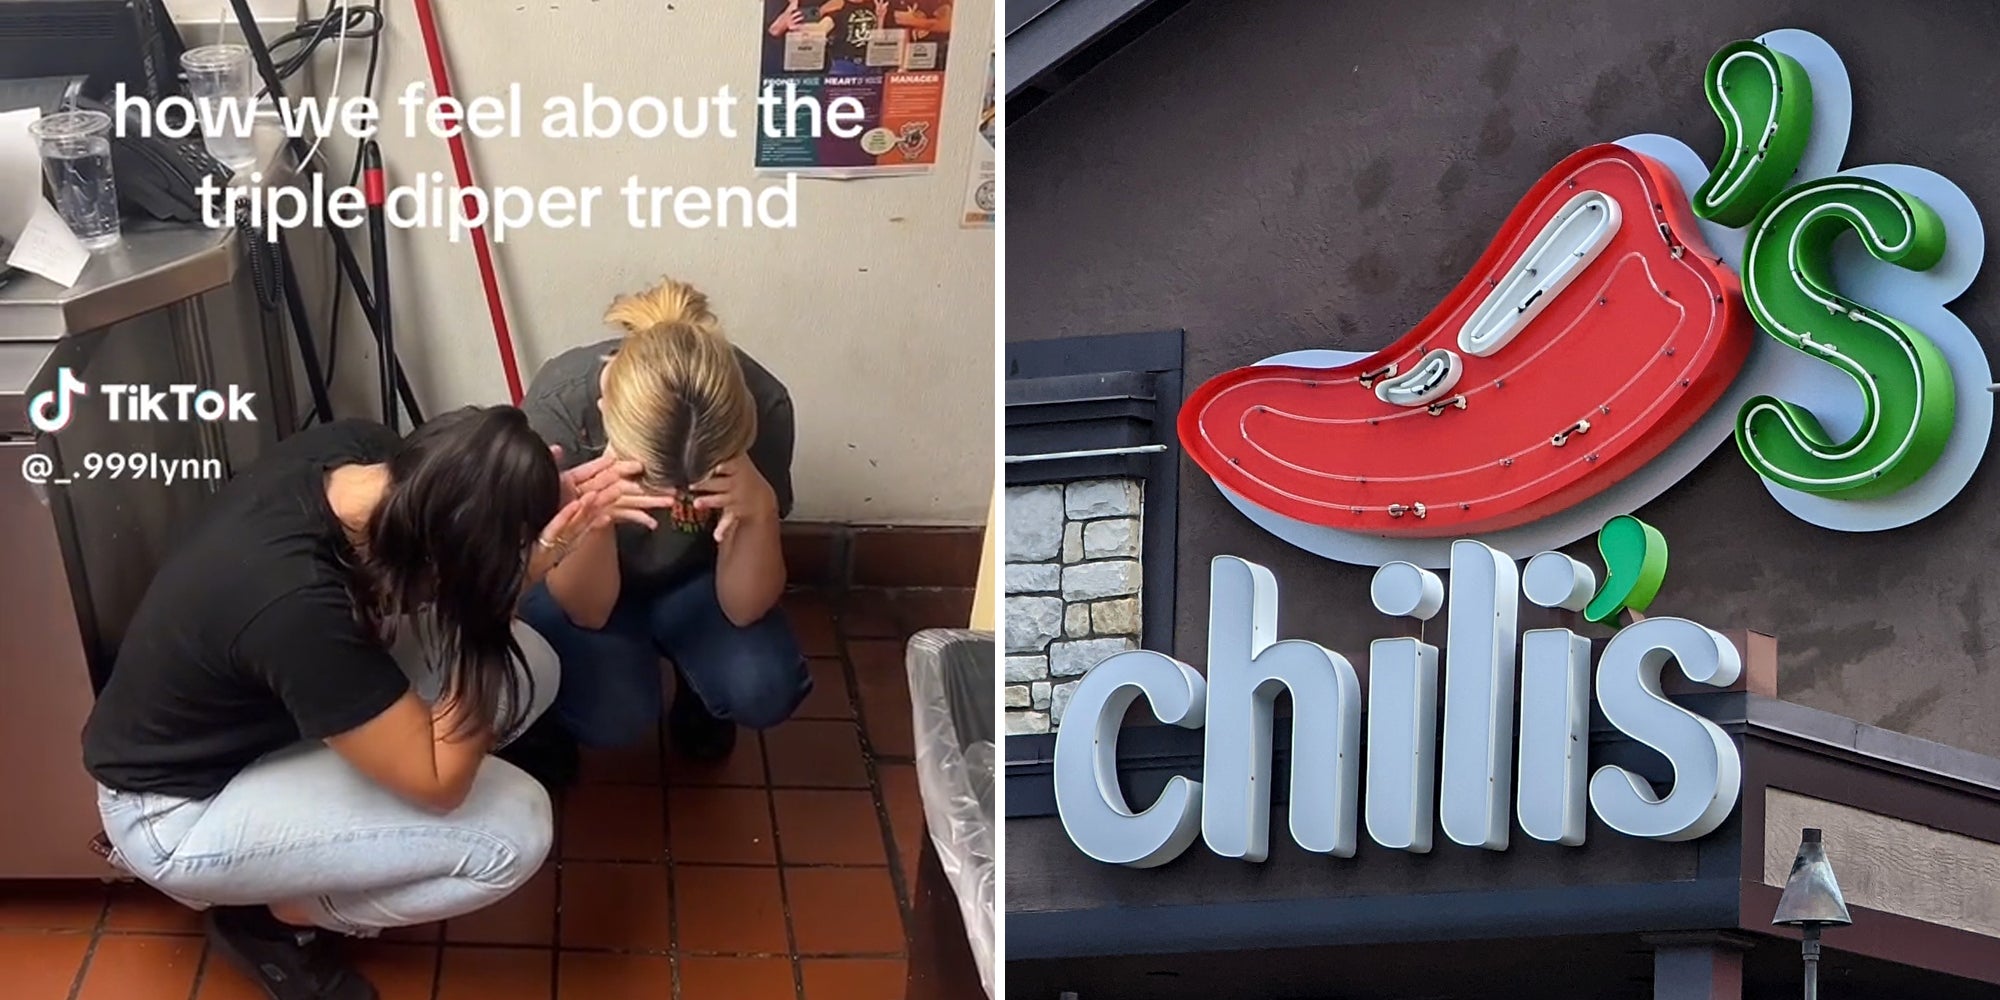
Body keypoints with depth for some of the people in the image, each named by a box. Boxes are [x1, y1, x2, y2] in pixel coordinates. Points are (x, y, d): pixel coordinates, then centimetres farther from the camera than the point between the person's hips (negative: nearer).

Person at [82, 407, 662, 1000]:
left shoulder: (353, 450, -18)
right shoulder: (300, 606, -40)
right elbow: (440, 782, -30)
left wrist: (547, 500, -21)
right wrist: (521, 574, -33)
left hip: (249, 714, 9)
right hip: (180, 811, -9)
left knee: (528, 669, -4)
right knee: (512, 831, -20)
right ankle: (273, 916, 4)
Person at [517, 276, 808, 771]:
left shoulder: (762, 406, -32)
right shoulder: (558, 403, -34)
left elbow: (743, 609, -24)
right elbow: (586, 609, -26)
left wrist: (761, 510, -43)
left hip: (691, 577, 1)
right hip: (583, 585, -1)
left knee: (764, 691, -25)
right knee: (615, 715, -27)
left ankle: (697, 687, 11)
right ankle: (552, 715, 9)